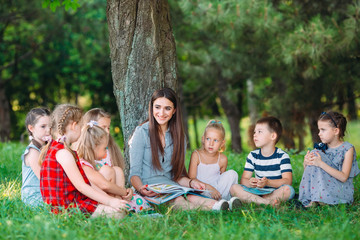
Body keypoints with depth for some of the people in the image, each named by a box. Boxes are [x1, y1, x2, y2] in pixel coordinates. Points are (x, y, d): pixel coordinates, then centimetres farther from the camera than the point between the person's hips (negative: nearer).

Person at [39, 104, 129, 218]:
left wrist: (109, 198, 10)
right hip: (66, 207, -11)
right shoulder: (63, 153, -16)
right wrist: (109, 201, -15)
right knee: (117, 213, -18)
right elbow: (81, 186, -18)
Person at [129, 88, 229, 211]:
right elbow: (134, 172, -4)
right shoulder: (142, 132, 1)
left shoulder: (178, 135, 14)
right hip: (148, 187, -4)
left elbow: (177, 174, 15)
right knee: (177, 199, -38)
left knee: (191, 197, -34)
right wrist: (141, 188, -26)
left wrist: (191, 182, -8)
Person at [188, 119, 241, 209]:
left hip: (217, 189, 2)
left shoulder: (222, 159, 0)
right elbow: (191, 179, -11)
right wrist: (209, 187, -25)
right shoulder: (196, 155, -6)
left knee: (232, 173, -18)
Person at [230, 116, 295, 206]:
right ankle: (267, 202, -30)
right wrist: (250, 183, -27)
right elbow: (243, 180, 0)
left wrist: (268, 182, -33)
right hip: (257, 191, 3)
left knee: (288, 190, -35)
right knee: (233, 188, -21)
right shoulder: (253, 156, 7)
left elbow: (288, 181, -15)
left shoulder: (282, 156, -3)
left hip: (276, 191, -3)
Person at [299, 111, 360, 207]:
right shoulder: (320, 148, 6)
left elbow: (344, 177, -18)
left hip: (342, 191, -5)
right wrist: (305, 163, -16)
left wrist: (321, 164, -27)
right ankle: (313, 200, -15)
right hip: (321, 187, 5)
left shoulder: (347, 149, -7)